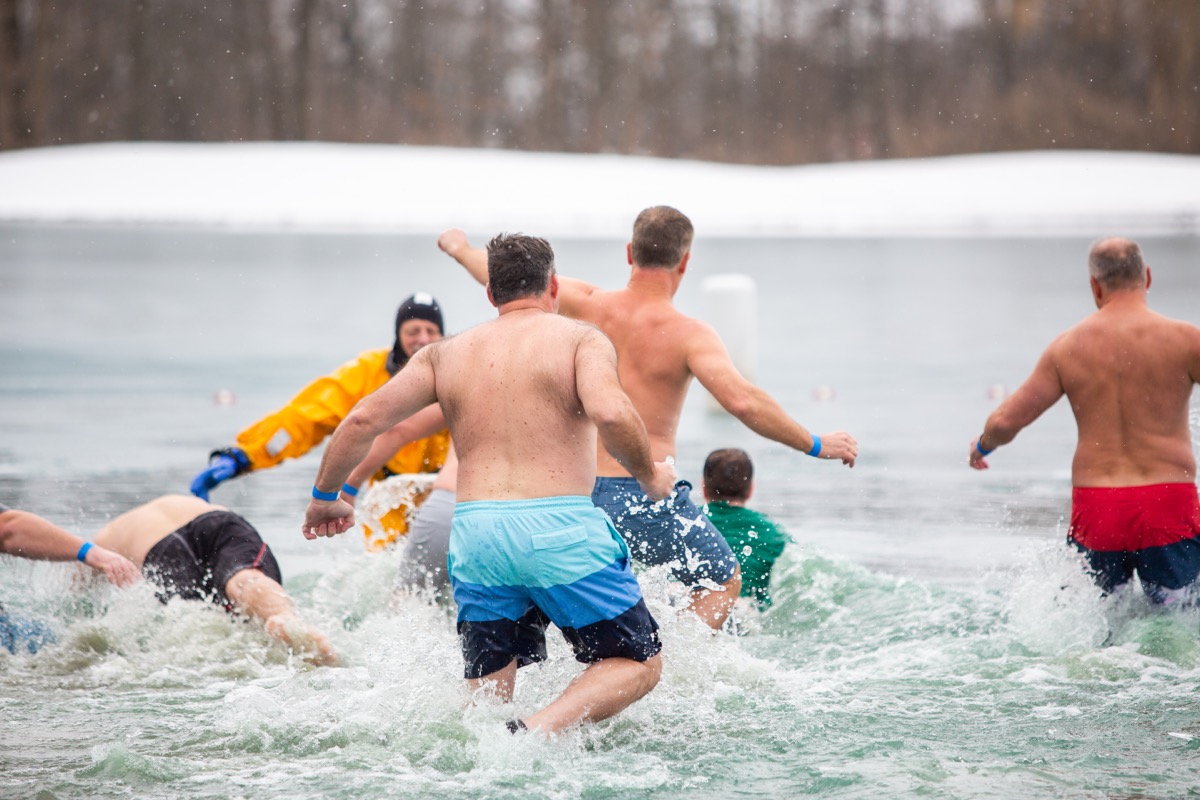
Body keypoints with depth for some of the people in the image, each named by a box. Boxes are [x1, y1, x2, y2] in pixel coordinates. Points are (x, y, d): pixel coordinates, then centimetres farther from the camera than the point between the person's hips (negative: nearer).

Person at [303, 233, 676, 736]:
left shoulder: (445, 354, 16)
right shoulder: (580, 340, 4)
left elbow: (364, 419, 11)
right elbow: (610, 413, -15)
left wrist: (325, 497, 26)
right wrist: (650, 479, 2)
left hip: (474, 530, 4)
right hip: (561, 526, -4)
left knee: (486, 693, 14)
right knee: (639, 664, 8)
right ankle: (538, 731, -19)